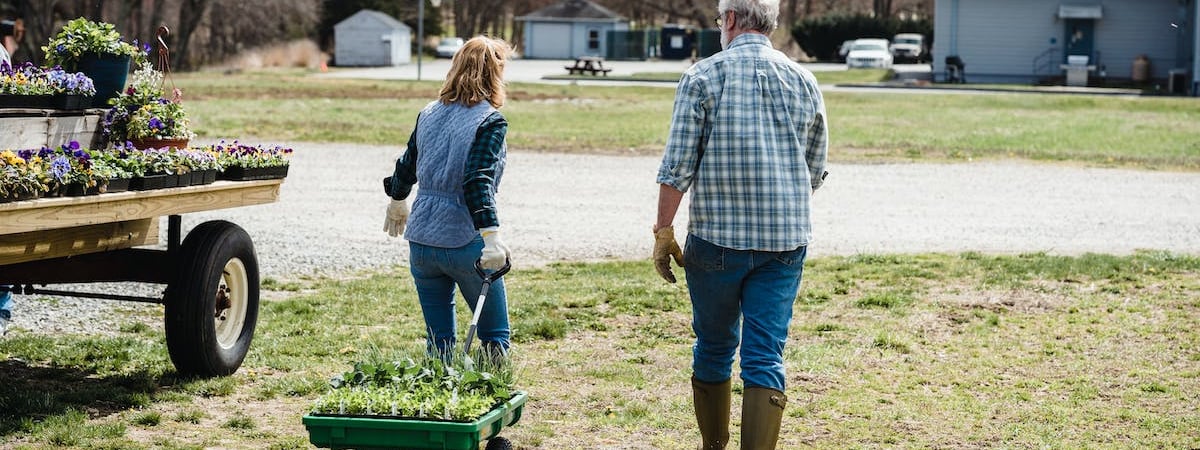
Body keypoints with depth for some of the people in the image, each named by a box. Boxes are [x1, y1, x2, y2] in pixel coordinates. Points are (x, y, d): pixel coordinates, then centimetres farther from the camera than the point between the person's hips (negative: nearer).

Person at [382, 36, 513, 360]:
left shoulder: (429, 114, 9)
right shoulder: (490, 121, -9)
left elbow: (407, 167, 21)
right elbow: (478, 181, -20)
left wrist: (397, 202, 39)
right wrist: (491, 236, -25)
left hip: (421, 240, 6)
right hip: (465, 243, -6)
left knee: (438, 341, 13)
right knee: (495, 335, 7)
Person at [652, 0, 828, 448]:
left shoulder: (701, 77, -5)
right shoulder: (804, 82, 6)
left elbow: (677, 167, -9)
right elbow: (814, 171, 12)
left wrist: (663, 232, -1)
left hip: (716, 238, -2)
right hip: (786, 243, 2)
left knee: (714, 349, 15)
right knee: (766, 359, 1)